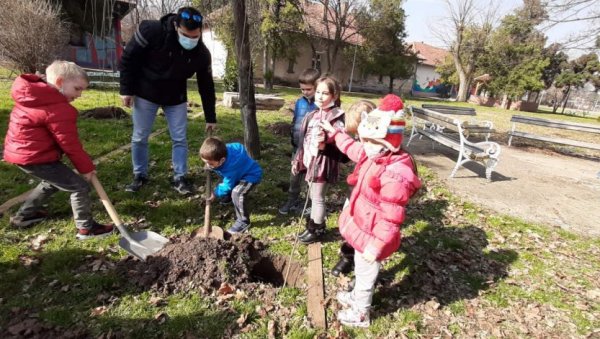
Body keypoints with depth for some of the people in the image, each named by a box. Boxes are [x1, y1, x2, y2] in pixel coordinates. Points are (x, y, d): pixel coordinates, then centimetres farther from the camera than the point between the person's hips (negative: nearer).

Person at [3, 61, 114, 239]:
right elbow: (70, 144, -17)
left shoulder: (31, 96, 10)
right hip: (35, 157, -10)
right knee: (79, 186, -5)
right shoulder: (59, 110, -22)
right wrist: (86, 167, -6)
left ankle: (23, 216, 42)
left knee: (53, 181, 30)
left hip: (21, 152, 10)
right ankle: (86, 228, 4)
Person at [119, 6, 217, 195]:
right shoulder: (152, 31, -24)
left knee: (180, 139, -1)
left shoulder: (201, 53, -16)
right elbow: (128, 58, -13)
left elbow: (206, 86, -7)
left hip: (176, 98, 2)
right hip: (145, 94, -1)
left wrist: (210, 117, -5)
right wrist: (126, 90, -12)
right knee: (139, 138, 5)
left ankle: (179, 178, 13)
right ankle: (140, 176, 23)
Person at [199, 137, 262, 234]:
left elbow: (227, 185, -26)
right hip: (240, 173, 10)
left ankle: (243, 221, -15)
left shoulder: (230, 166, -40)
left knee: (237, 193, -31)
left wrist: (215, 194, -12)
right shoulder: (221, 152, -20)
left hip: (252, 174, -10)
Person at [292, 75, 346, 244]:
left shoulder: (337, 117, -13)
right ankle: (312, 225, 36)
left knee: (317, 197, 6)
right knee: (313, 196, 19)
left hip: (323, 164, -7)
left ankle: (317, 229, 25)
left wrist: (325, 145, -36)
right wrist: (297, 160, 15)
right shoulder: (311, 115, 9)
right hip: (309, 161, 7)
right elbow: (303, 140, 13)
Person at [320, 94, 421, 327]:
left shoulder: (395, 175, -35)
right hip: (362, 228, 9)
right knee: (360, 268, 30)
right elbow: (352, 148, 17)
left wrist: (376, 246, -28)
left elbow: (391, 219, -31)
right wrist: (334, 132, 27)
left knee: (366, 273, 15)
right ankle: (356, 296, 56)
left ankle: (360, 313, 40)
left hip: (371, 236, -9)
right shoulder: (374, 155, -4)